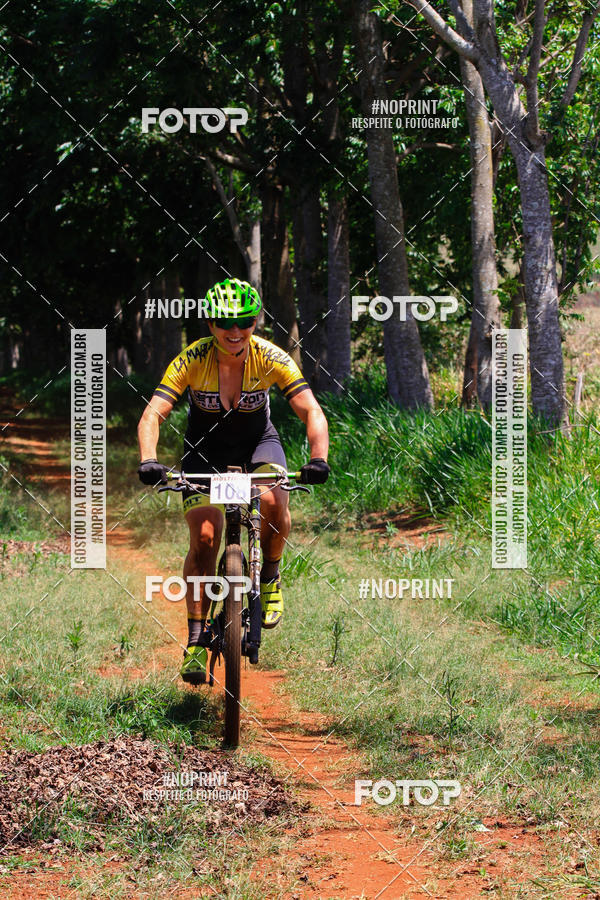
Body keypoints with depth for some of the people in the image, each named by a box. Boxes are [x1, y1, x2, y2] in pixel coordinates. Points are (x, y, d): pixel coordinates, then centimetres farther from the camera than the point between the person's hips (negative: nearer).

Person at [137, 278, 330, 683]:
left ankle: (269, 578, 0)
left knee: (274, 502, -30)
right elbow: (153, 415, -29)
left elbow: (311, 411, -27)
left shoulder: (271, 358, -23)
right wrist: (149, 461, -47)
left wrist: (318, 459, -44)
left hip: (258, 441, 0)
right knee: (204, 537, -16)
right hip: (205, 448, 0)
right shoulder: (192, 360, -24)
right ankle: (197, 638, -6)